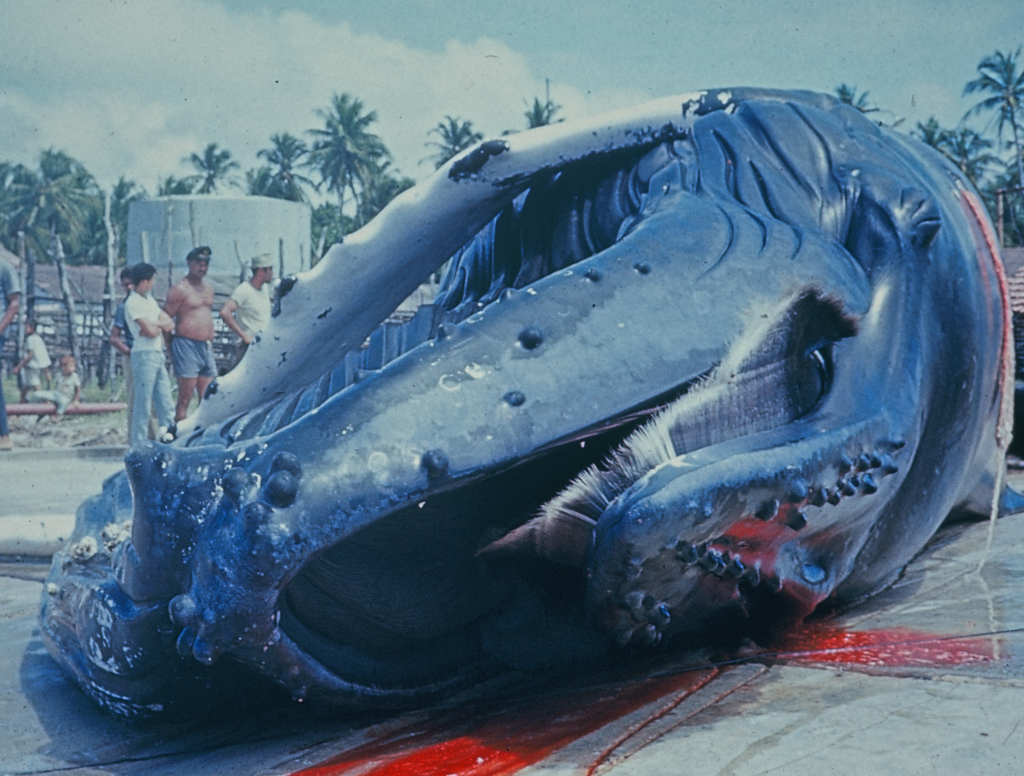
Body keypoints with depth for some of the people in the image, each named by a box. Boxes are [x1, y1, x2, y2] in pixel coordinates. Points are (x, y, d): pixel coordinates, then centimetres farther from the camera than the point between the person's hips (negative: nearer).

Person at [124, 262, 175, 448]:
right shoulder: (132, 303, -10)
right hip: (144, 354, -8)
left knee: (165, 400, 8)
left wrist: (156, 325, -8)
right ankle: (138, 445, 0)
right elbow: (150, 331, -17)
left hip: (158, 354, 8)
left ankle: (170, 433, 13)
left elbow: (170, 323, 11)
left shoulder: (149, 300, 17)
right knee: (143, 403, -5)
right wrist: (161, 325, 3)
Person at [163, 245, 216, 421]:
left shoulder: (209, 289, 16)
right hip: (186, 347, -7)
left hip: (207, 347, 7)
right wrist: (171, 349, -6)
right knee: (185, 399, -7)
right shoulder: (179, 290, -7)